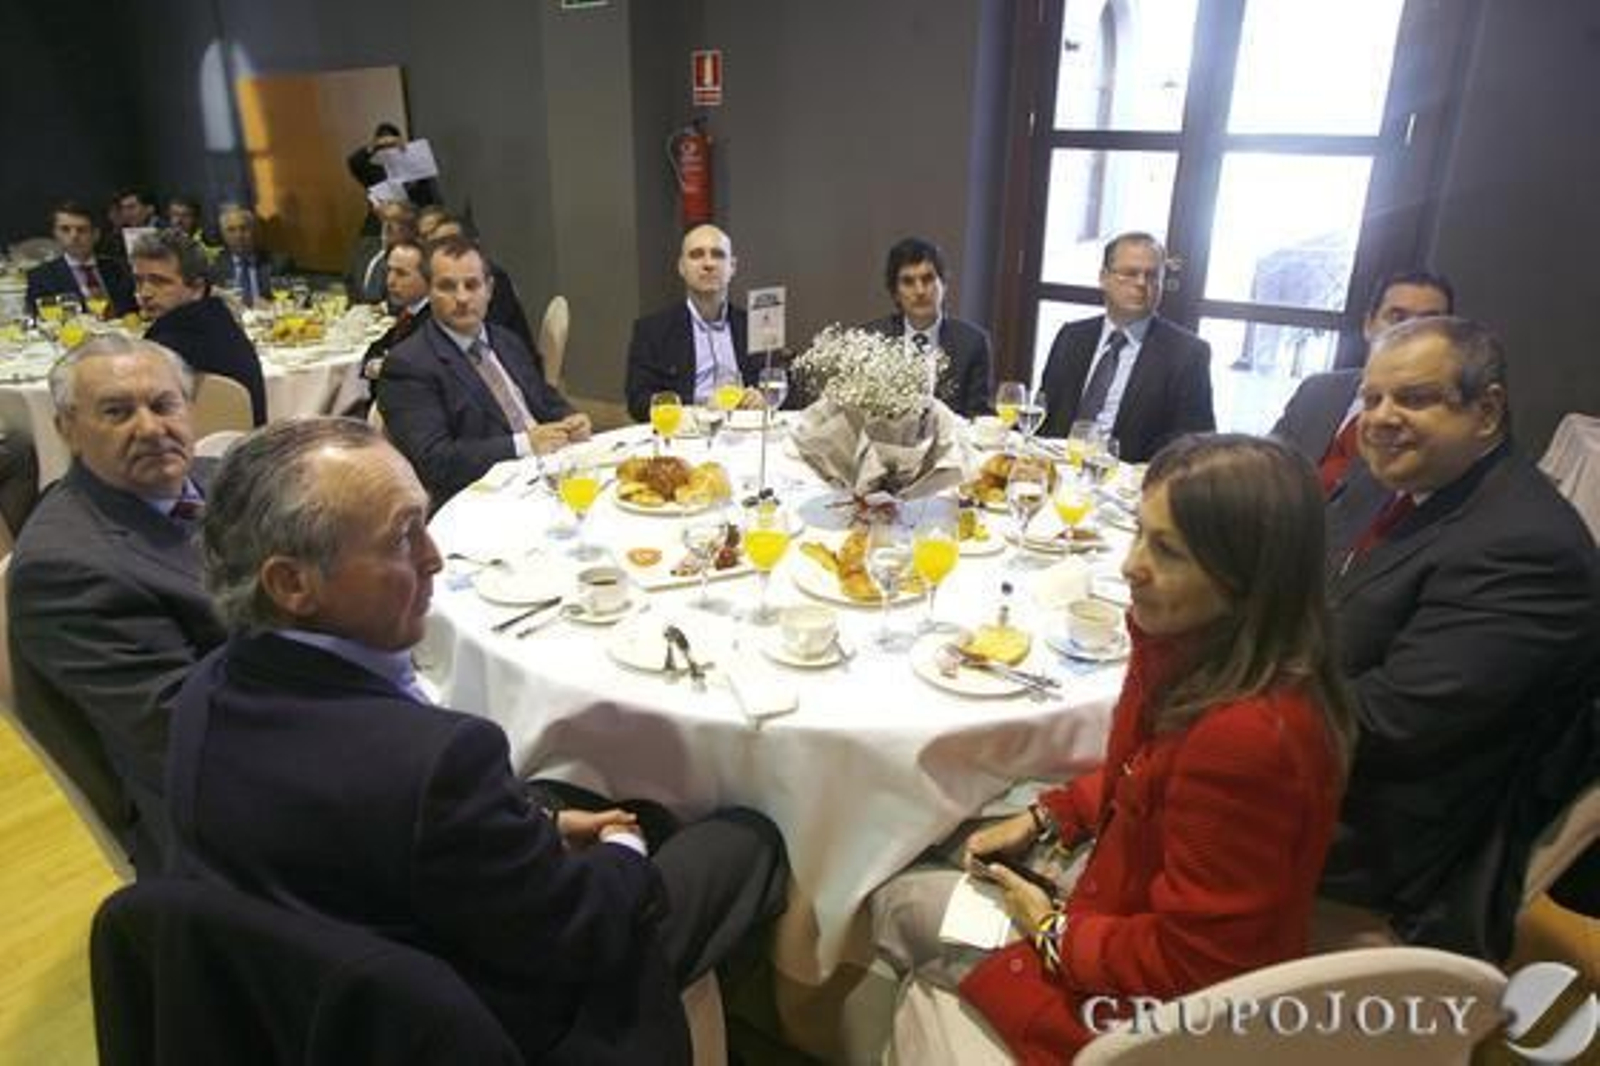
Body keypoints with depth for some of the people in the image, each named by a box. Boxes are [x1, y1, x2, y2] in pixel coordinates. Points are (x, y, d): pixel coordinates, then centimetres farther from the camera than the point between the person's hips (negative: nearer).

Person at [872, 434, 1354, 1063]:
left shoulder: (1251, 735, -38)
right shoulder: (1197, 644, -11)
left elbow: (1186, 966, -26)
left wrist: (1055, 933, -13)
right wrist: (1046, 818, 1)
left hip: (1155, 1007, -8)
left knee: (901, 909, 8)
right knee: (900, 896, 18)